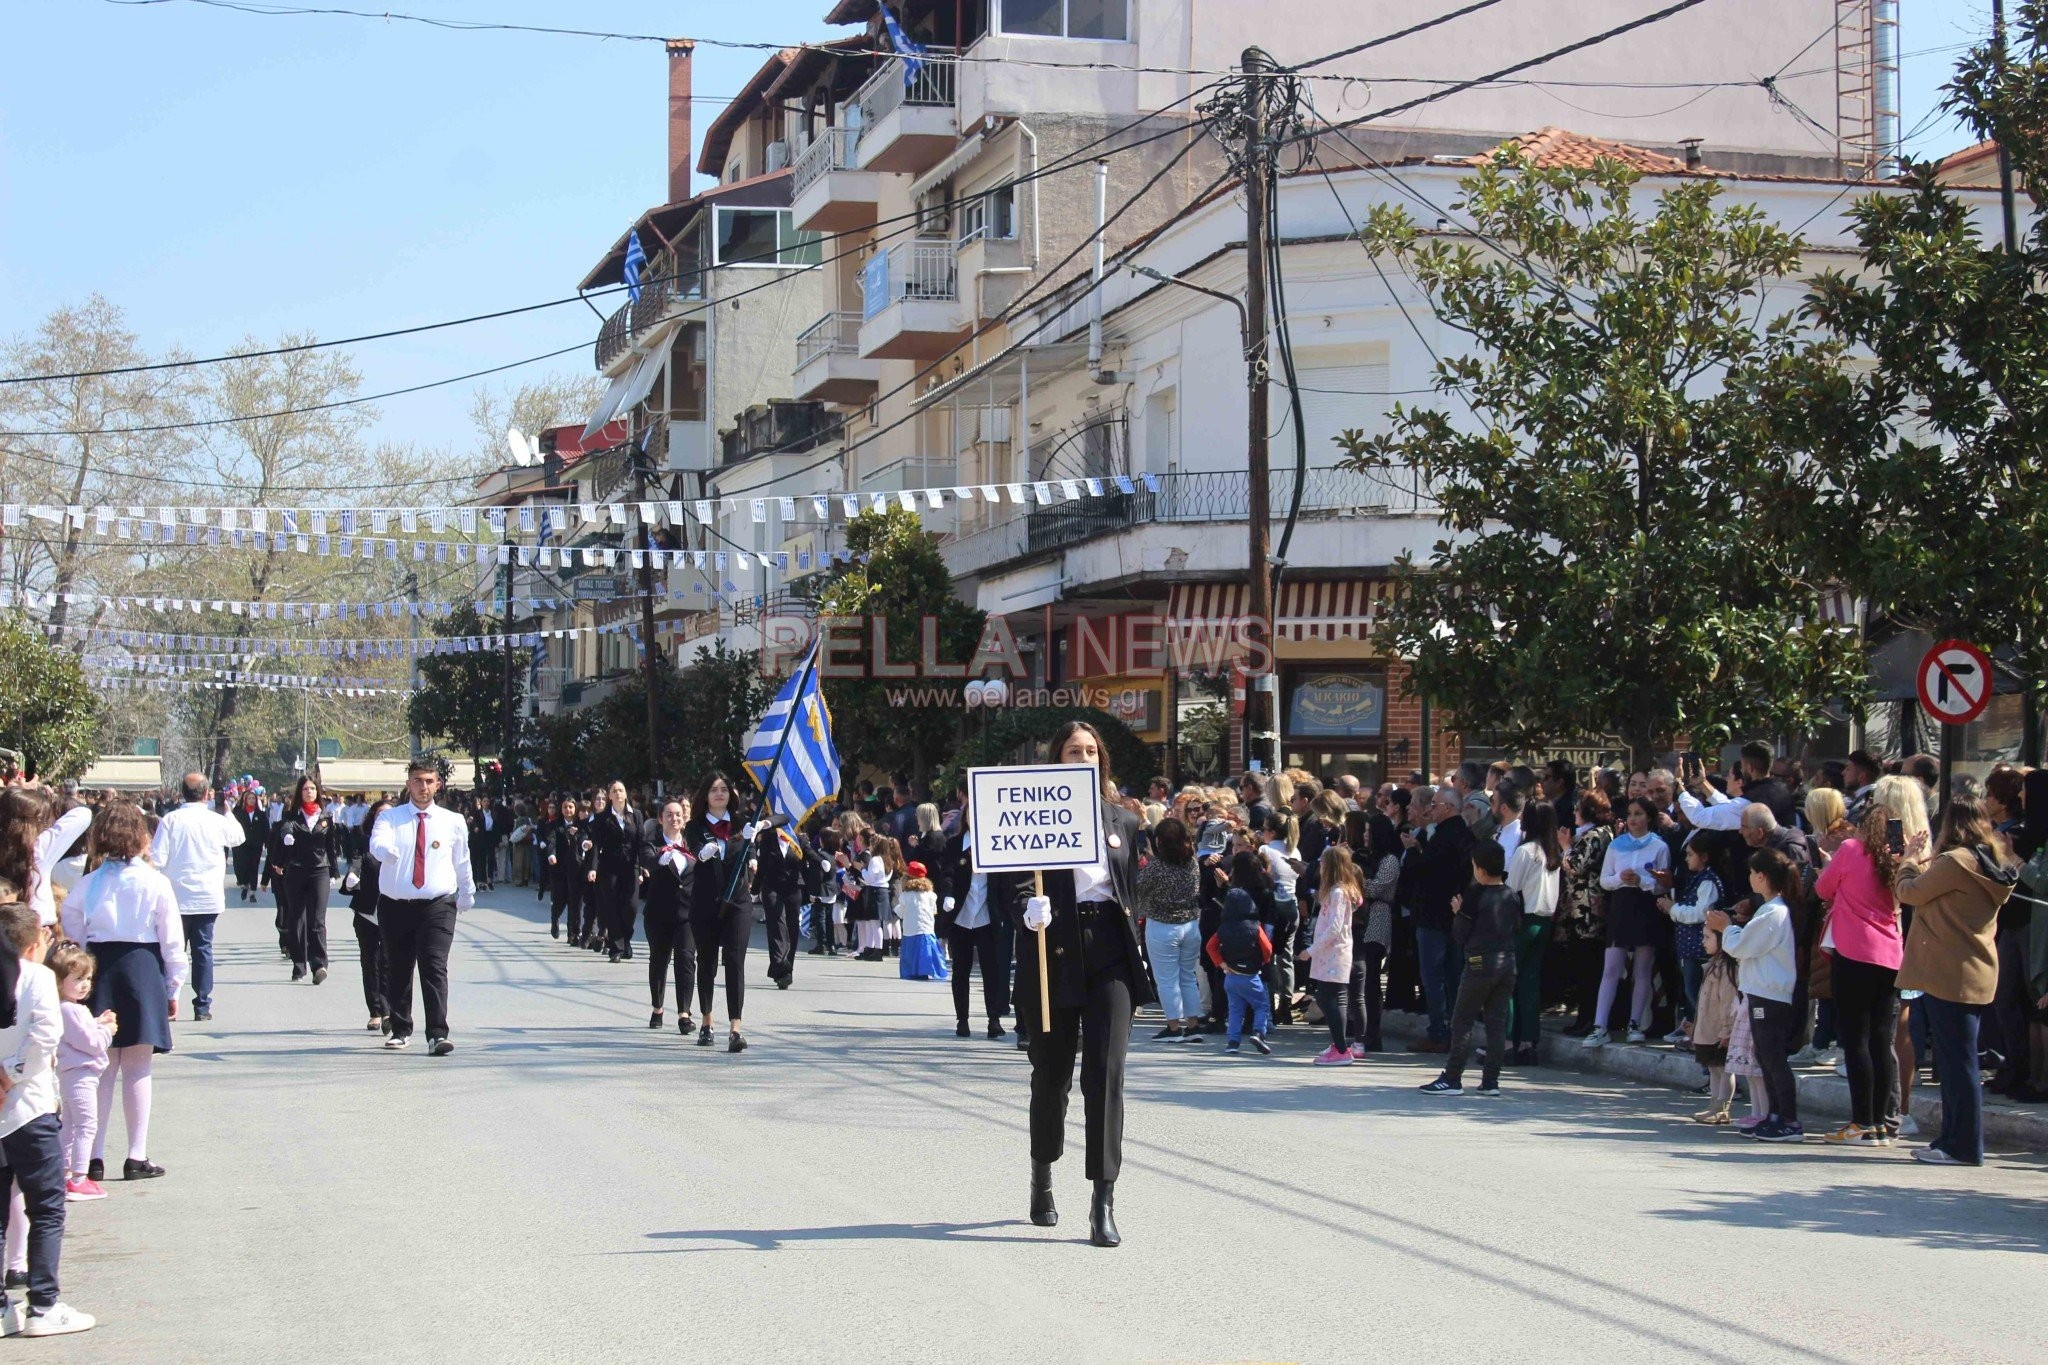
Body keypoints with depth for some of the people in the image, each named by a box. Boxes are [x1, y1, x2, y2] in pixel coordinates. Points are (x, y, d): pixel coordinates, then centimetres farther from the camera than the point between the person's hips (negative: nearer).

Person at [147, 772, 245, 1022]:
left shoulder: (170, 820, -8)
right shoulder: (217, 821, -3)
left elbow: (157, 858, -11)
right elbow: (239, 838, 19)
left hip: (177, 897, -1)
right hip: (208, 897, 1)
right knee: (203, 950, 6)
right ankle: (202, 1006, 6)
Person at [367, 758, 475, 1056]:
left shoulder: (453, 822, 5)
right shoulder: (390, 818, 1)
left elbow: (462, 862, 20)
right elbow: (377, 844, -20)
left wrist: (467, 894, 31)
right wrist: (386, 849, -44)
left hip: (438, 906, -1)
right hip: (395, 905, 1)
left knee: (435, 969, -14)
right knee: (397, 970, 12)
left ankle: (437, 1034, -18)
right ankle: (399, 1029, 30)